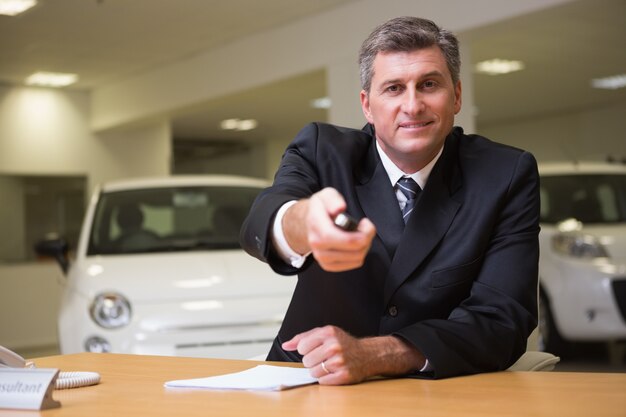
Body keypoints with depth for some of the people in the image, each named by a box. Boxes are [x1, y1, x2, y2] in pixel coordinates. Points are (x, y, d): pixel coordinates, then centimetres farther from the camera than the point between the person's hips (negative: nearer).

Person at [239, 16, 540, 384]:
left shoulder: (508, 175, -6)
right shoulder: (322, 149, -4)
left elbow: (502, 321, -14)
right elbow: (257, 226, -24)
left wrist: (371, 355, -28)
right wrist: (302, 224, -48)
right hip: (312, 386, 1)